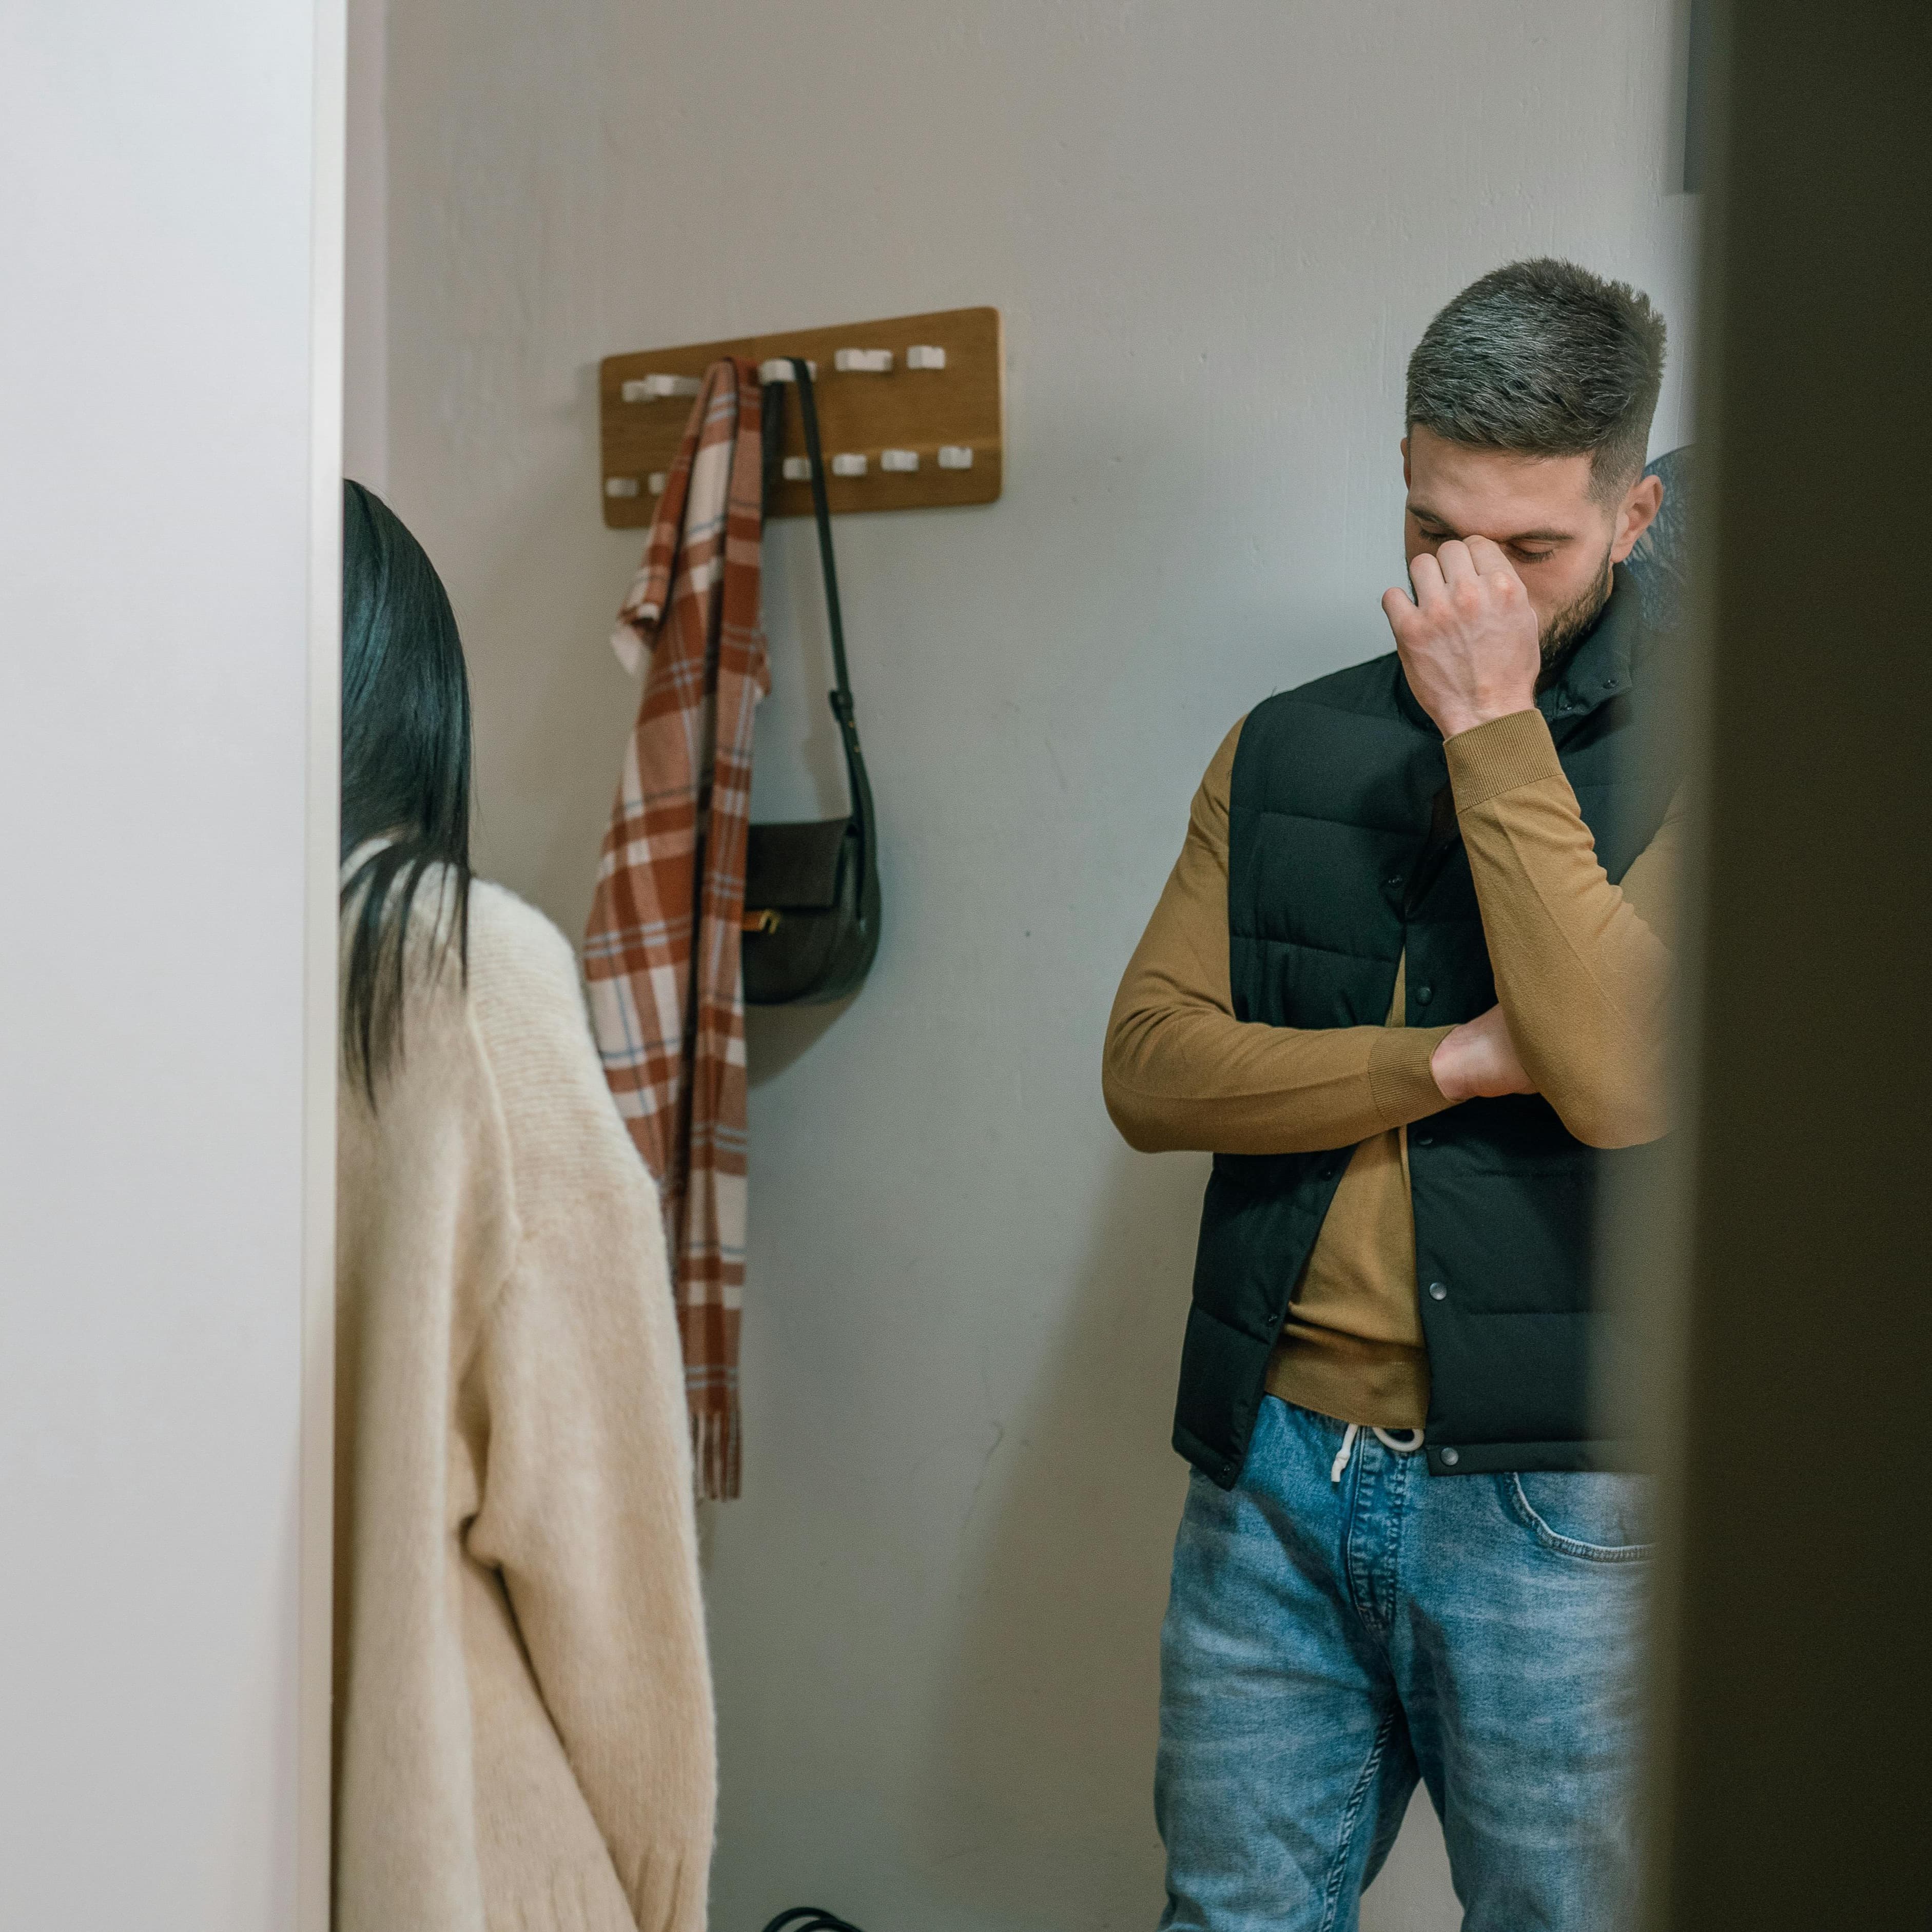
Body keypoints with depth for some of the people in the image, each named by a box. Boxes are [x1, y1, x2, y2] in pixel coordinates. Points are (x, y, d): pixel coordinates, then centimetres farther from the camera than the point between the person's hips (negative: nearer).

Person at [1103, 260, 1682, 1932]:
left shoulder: (1683, 754, -5)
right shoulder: (1287, 752, 8)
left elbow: (1619, 1077, -21)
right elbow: (1150, 1064, -1)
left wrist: (1494, 726, -18)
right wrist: (1449, 1059, -14)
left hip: (1547, 1496, -3)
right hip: (1276, 1464, 4)